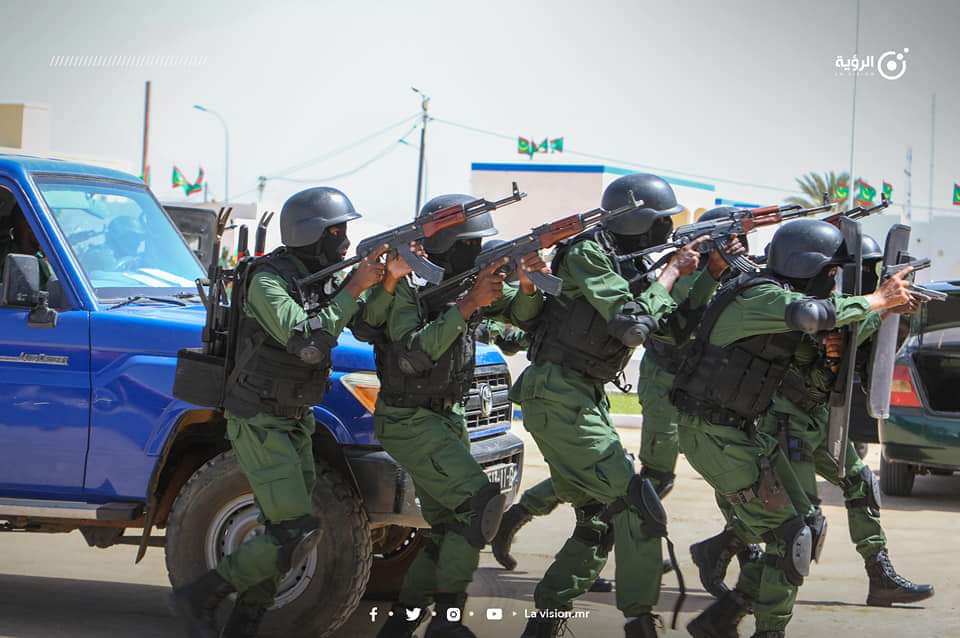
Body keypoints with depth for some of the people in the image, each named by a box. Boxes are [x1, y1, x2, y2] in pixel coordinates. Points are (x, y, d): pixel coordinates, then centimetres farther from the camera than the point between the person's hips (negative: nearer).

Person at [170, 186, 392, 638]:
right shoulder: (268, 280, -17)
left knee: (287, 532, 7)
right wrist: (353, 288, -27)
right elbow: (307, 341, -29)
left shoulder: (322, 280, 8)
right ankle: (199, 598, -6)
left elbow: (370, 320, 1)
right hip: (258, 422, -9)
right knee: (296, 533, -15)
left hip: (293, 422, 9)